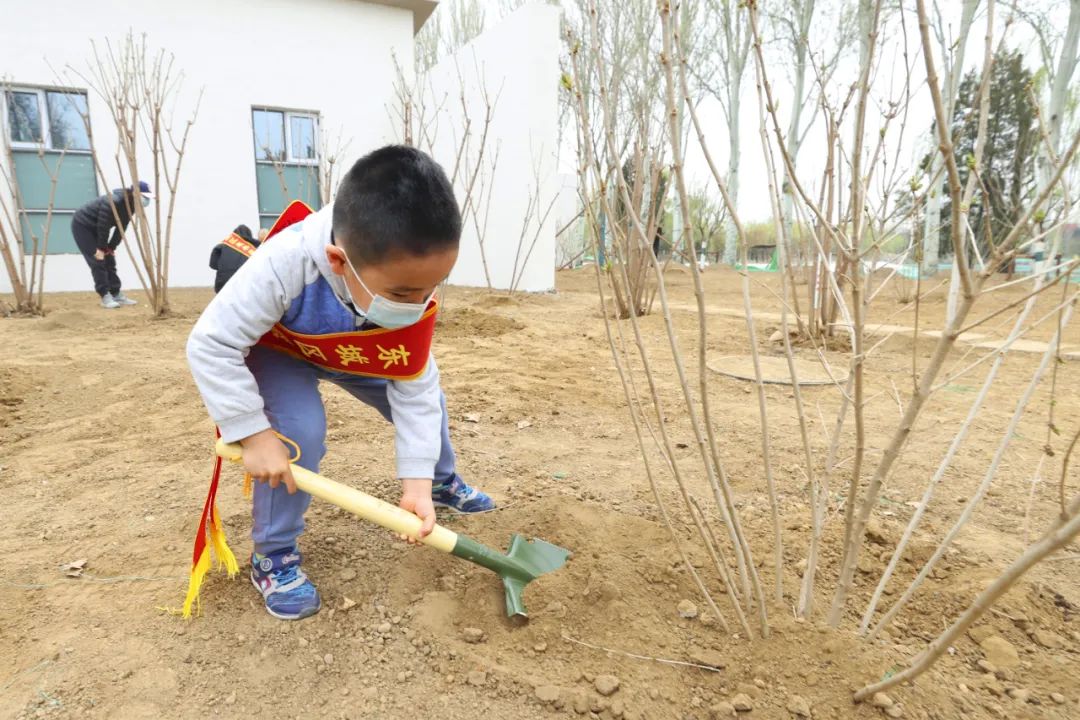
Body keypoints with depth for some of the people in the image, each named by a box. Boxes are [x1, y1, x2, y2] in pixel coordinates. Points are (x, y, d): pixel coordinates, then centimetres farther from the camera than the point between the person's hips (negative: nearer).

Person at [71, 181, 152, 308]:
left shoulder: (130, 205, -6)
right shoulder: (114, 201, -33)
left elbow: (121, 229, -1)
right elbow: (103, 226, -29)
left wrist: (111, 248, -3)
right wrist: (101, 248, -21)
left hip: (94, 229, 9)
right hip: (82, 226, -9)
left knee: (109, 260, 6)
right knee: (98, 261, -13)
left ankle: (117, 295, 10)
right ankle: (105, 297, -11)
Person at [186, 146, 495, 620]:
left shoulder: (410, 288, -33)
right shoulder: (284, 265, -47)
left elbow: (414, 388, -27)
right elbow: (210, 346, -36)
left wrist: (417, 480, -30)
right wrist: (254, 436, -38)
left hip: (358, 352, 4)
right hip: (277, 349, -3)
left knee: (428, 402, 3)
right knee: (298, 434, -26)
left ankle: (443, 483, 33)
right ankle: (272, 555, -2)